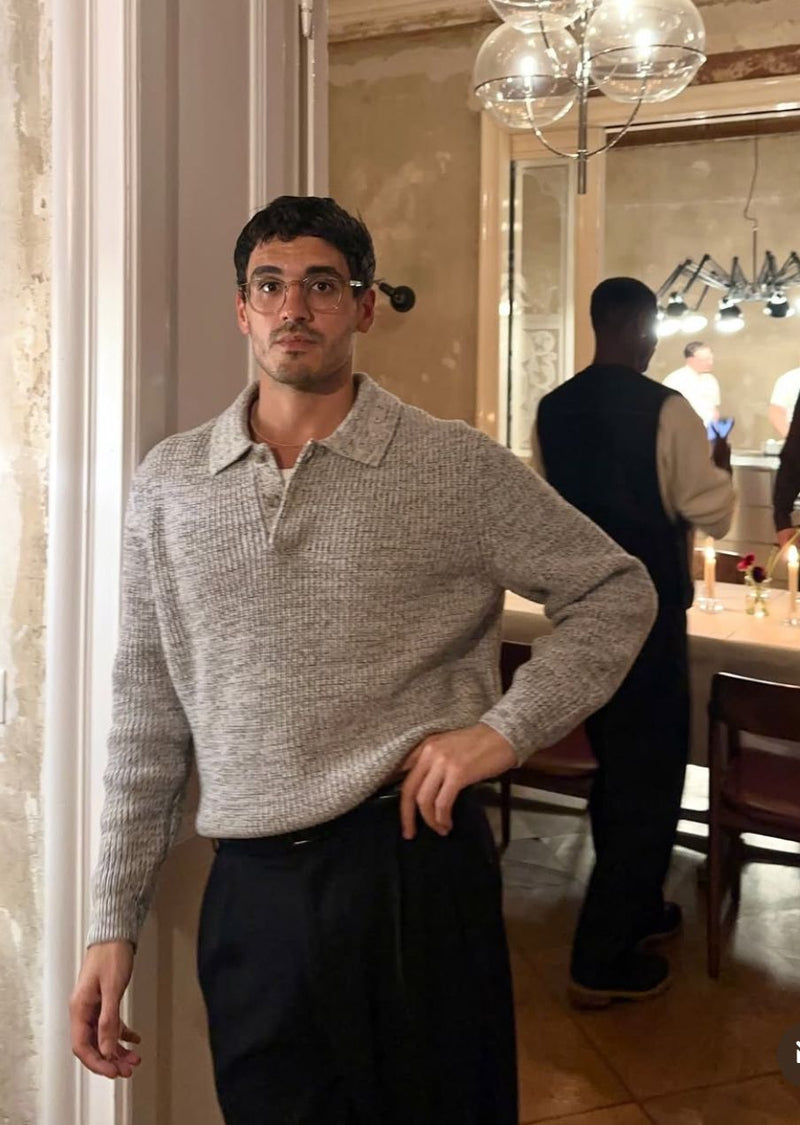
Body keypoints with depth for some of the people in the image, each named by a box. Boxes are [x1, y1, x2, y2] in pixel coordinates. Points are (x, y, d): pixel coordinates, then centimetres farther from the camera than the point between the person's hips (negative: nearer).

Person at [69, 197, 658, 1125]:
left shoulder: (458, 467, -4)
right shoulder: (168, 483, 4)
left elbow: (617, 593, 3)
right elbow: (147, 718, 7)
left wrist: (504, 729, -11)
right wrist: (114, 920, 7)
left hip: (417, 867, -2)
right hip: (248, 890, 3)